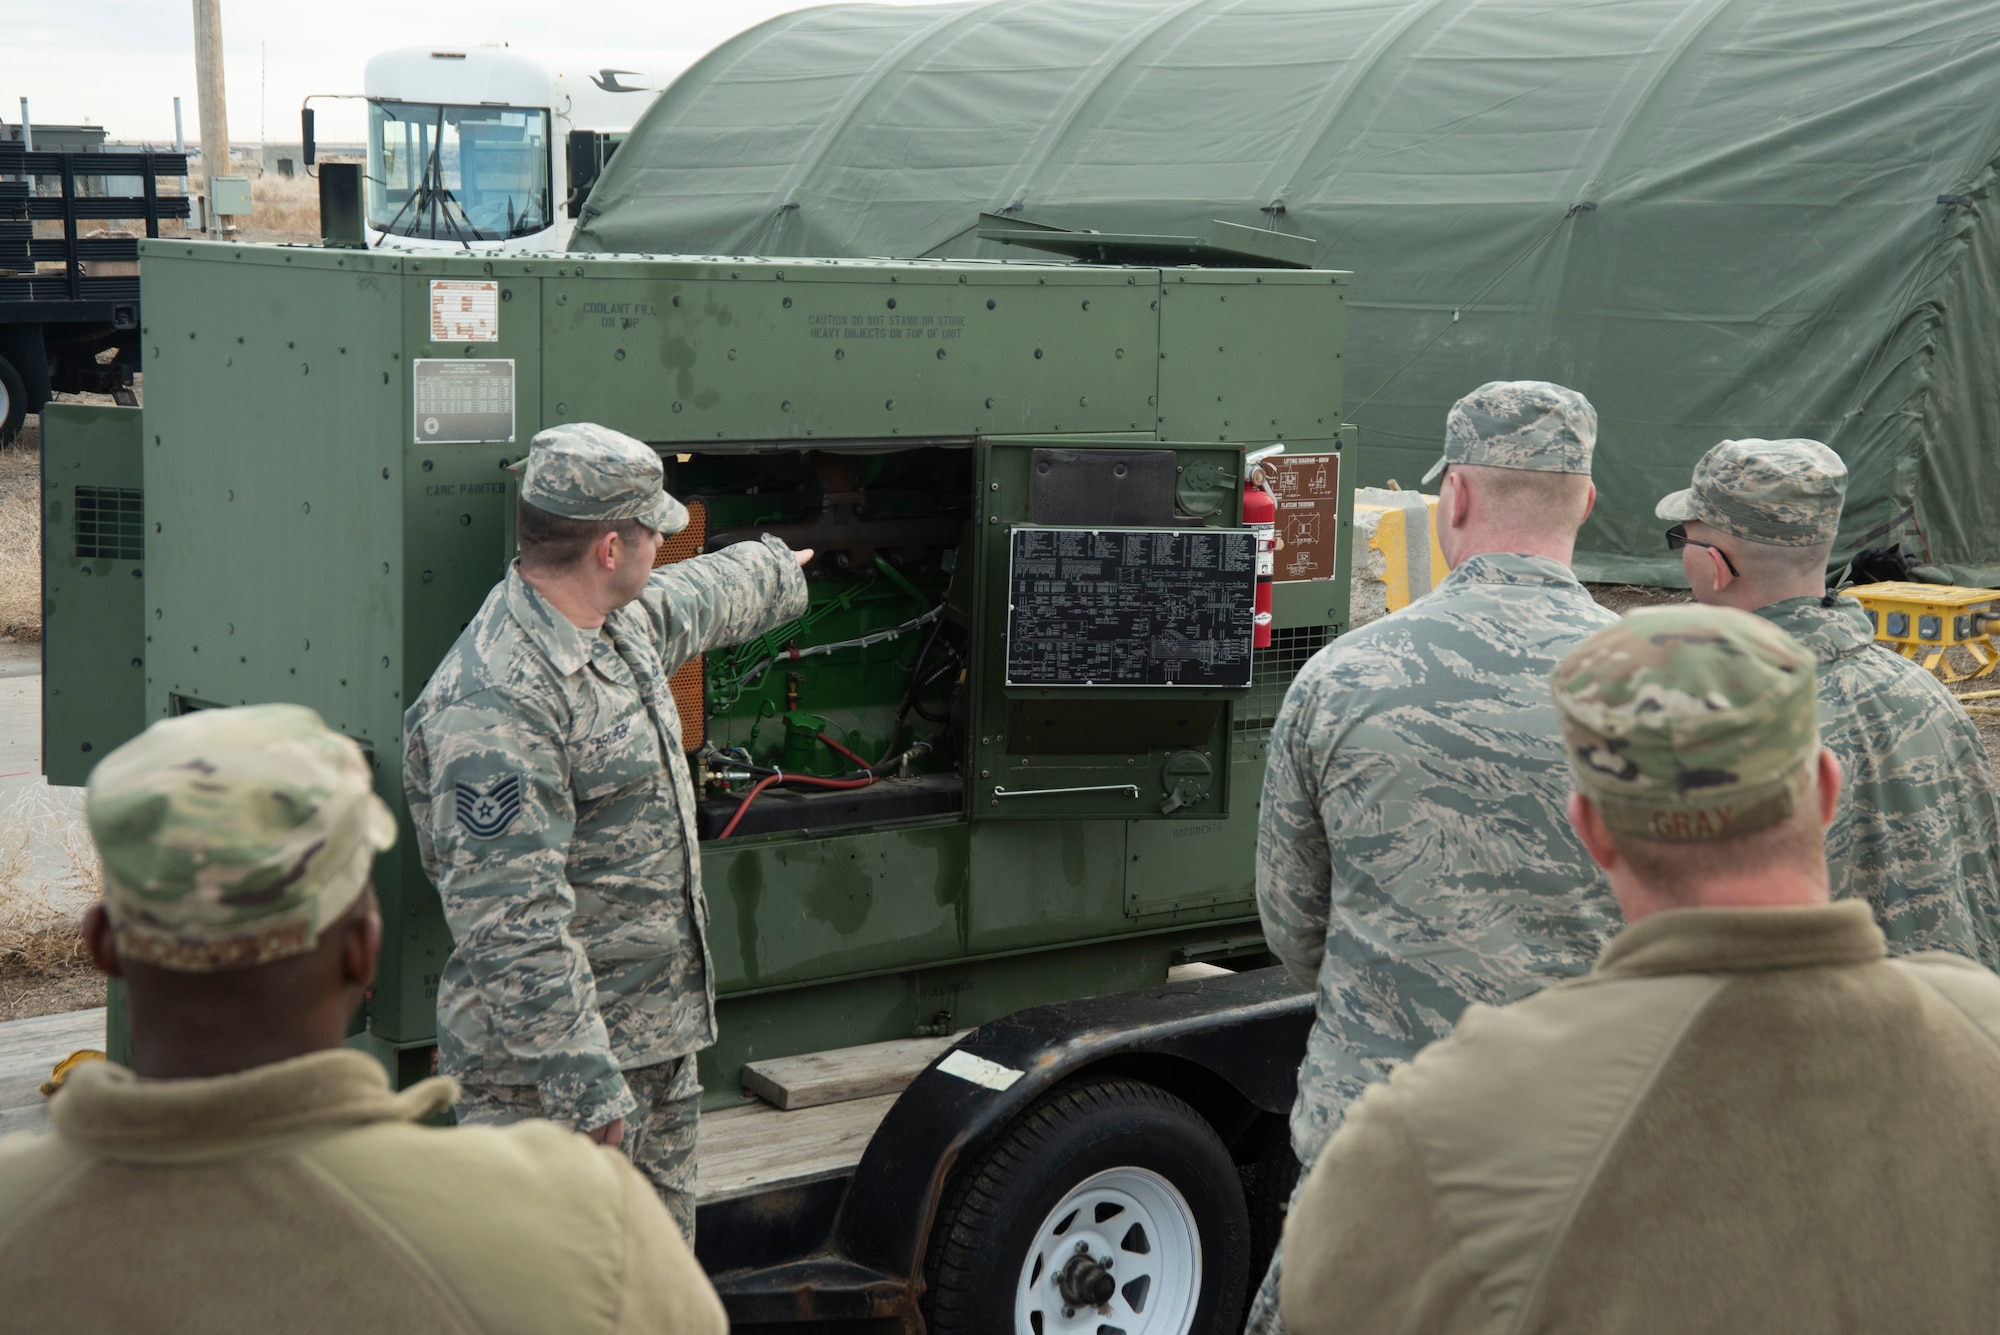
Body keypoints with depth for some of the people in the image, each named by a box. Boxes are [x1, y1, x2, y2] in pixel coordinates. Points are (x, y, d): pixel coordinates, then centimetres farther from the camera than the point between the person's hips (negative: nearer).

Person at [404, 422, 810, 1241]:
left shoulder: (626, 619, 8)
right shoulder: (495, 703, -24)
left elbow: (704, 595, 35)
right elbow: (511, 922, -27)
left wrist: (779, 570, 54)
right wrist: (583, 1087, -28)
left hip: (659, 1041, 10)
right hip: (553, 1065, -10)